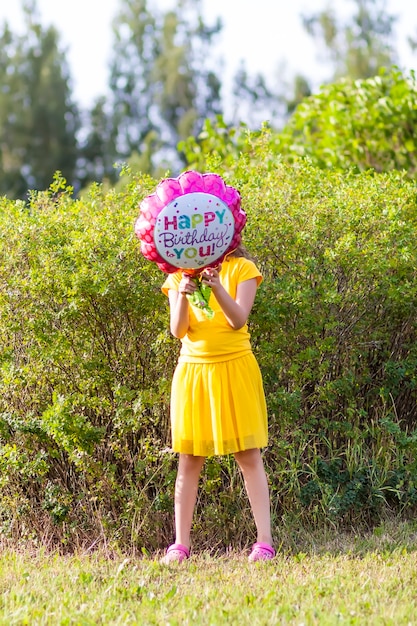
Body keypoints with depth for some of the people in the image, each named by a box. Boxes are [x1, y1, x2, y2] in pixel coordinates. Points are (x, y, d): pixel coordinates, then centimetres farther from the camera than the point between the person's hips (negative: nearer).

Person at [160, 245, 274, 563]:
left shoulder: (241, 268, 1)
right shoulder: (179, 276, 7)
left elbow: (238, 320, -12)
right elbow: (178, 330, -4)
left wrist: (217, 287, -26)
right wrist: (182, 295, -22)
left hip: (234, 369, -2)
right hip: (193, 371, 2)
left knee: (249, 455, -4)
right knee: (189, 461, 1)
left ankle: (265, 541, -5)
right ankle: (180, 545, 4)